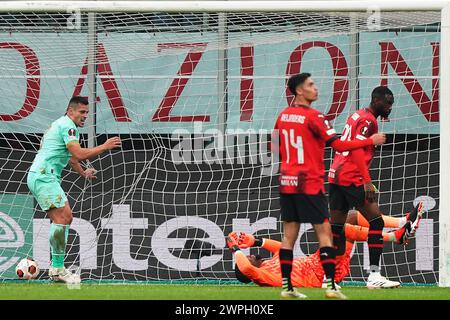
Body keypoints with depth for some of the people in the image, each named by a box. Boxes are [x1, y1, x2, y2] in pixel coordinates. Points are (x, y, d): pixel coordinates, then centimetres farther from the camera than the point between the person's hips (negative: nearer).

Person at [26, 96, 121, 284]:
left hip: (40, 176, 11)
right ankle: (57, 268, -19)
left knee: (65, 218, 11)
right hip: (43, 176, -11)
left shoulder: (63, 125, 24)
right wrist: (104, 147, -13)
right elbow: (79, 154, -21)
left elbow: (71, 156, 40)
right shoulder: (67, 126, -10)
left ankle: (56, 268, 9)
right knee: (61, 217, -17)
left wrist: (83, 173, 51)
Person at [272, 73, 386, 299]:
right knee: (324, 232, -3)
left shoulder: (283, 115, 8)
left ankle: (286, 287, 5)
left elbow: (276, 149, 18)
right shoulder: (313, 117, -12)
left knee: (289, 235, 8)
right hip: (309, 184, -7)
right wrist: (371, 141, -7)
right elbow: (339, 145, -14)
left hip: (286, 183, 7)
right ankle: (330, 285, -10)